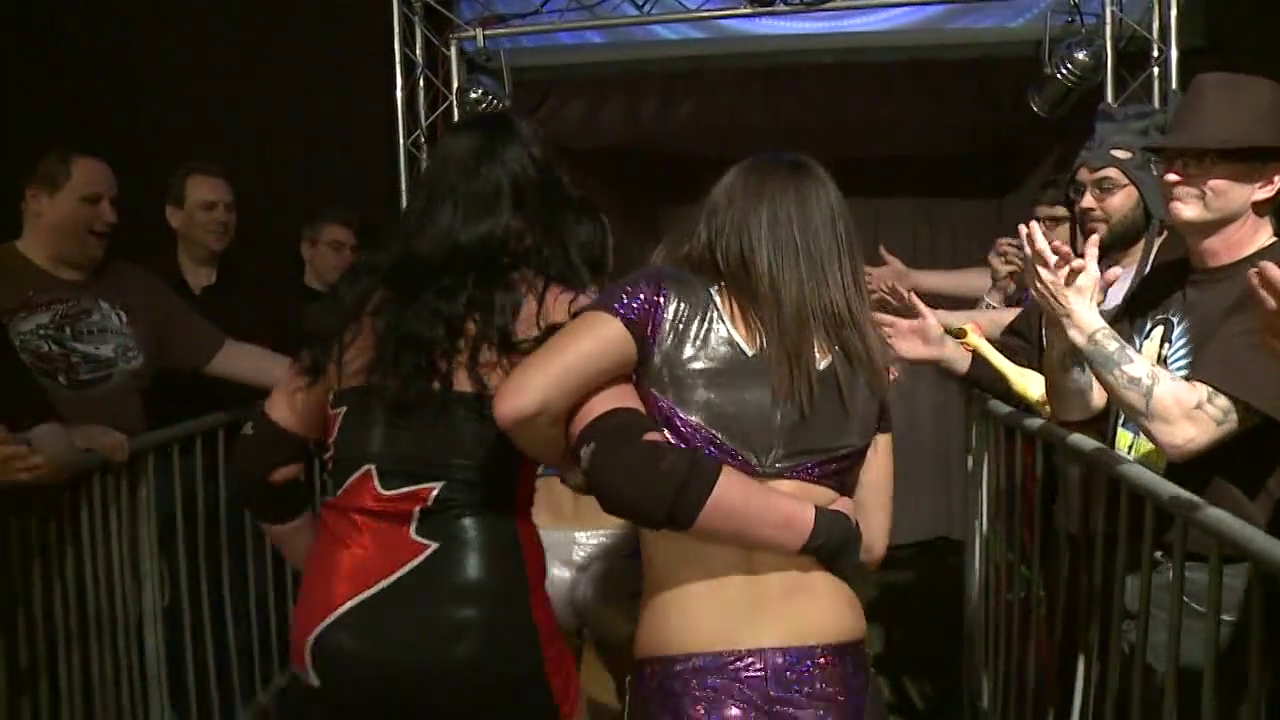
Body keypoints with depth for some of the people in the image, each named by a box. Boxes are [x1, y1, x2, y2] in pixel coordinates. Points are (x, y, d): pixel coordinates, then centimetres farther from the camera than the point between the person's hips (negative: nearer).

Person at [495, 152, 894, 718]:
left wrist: (579, 452, 7)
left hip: (688, 674, -3)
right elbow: (869, 541, 7)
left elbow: (521, 405, -13)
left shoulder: (666, 301, -4)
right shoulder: (860, 355, 6)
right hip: (829, 671, 4)